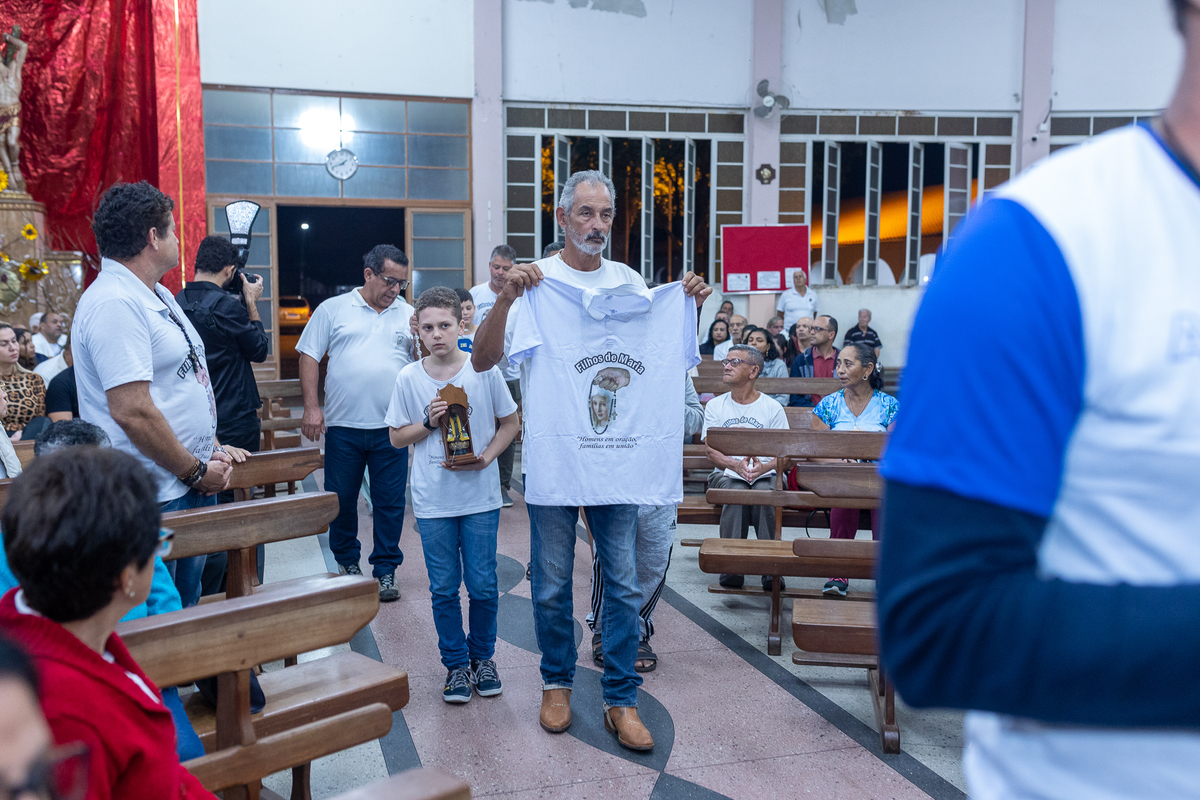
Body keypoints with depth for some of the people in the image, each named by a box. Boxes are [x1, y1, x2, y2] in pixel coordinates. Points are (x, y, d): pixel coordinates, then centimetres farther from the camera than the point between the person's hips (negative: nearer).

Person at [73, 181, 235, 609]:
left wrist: (211, 450, 11)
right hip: (155, 499, -10)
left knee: (187, 604, 18)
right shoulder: (115, 303, -18)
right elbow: (132, 412, -24)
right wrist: (196, 471, -15)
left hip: (192, 488, 10)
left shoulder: (158, 296, 14)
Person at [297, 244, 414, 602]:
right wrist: (311, 406, -5)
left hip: (391, 428, 1)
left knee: (390, 501, 4)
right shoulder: (332, 309, 4)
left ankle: (385, 569, 16)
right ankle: (347, 561, 30)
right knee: (341, 498, 10)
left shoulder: (410, 315, 9)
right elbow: (309, 357, 2)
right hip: (343, 425, -1)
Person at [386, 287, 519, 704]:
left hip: (481, 498, -1)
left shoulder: (485, 370, -4)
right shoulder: (408, 378, -1)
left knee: (483, 586, 5)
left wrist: (486, 457, -10)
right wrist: (428, 423, -11)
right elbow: (397, 437, 7)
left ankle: (483, 657, 26)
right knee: (444, 589, 8)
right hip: (433, 501, 1)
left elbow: (510, 422, 5)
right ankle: (456, 663, 24)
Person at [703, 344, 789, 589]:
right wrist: (736, 465, -20)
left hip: (766, 473, -1)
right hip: (727, 473, 1)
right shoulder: (715, 406, 11)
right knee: (736, 491, -34)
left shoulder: (772, 408, 7)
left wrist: (764, 467, -22)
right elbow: (710, 450, 0)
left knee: (765, 492, -35)